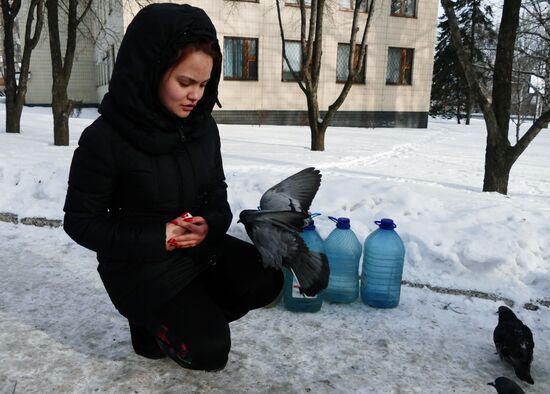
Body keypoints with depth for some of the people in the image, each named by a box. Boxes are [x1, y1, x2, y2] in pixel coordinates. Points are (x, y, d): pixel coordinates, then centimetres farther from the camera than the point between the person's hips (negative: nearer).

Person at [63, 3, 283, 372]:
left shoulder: (203, 125, -5)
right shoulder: (104, 138, -21)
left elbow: (217, 191, 6)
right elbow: (81, 221, -13)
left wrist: (211, 223, -19)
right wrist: (155, 239, -25)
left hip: (201, 247, 5)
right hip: (141, 266, -5)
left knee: (265, 280, -16)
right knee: (210, 350, -11)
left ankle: (192, 313, 8)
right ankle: (152, 322, 18)